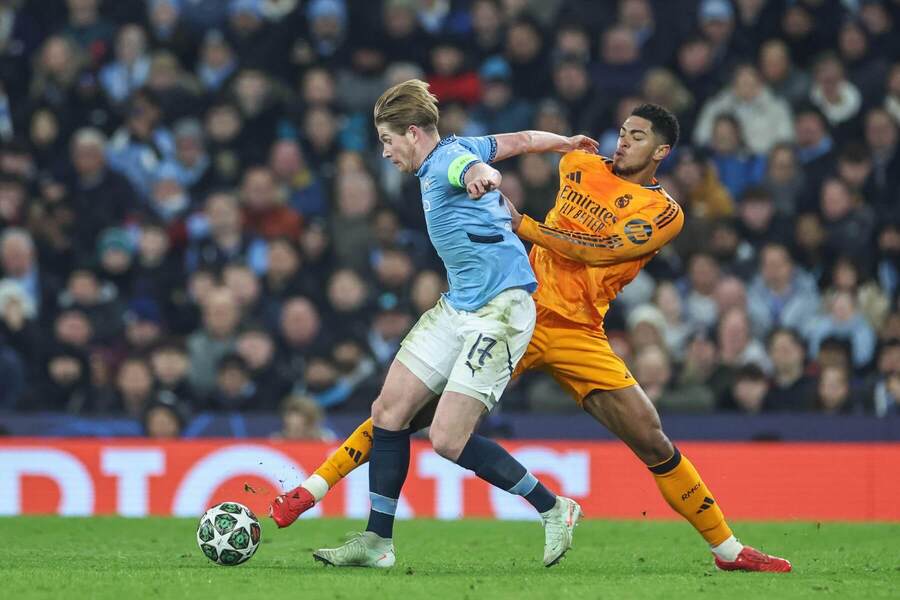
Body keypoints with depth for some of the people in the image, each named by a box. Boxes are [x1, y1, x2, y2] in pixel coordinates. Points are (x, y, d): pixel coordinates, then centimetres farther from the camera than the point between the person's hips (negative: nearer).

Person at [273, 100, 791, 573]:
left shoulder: (665, 214, -3)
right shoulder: (579, 167, 8)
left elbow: (596, 252, -16)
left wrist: (522, 225, -18)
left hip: (579, 336, -2)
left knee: (654, 444, -7)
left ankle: (728, 549, 7)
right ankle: (316, 486, -3)